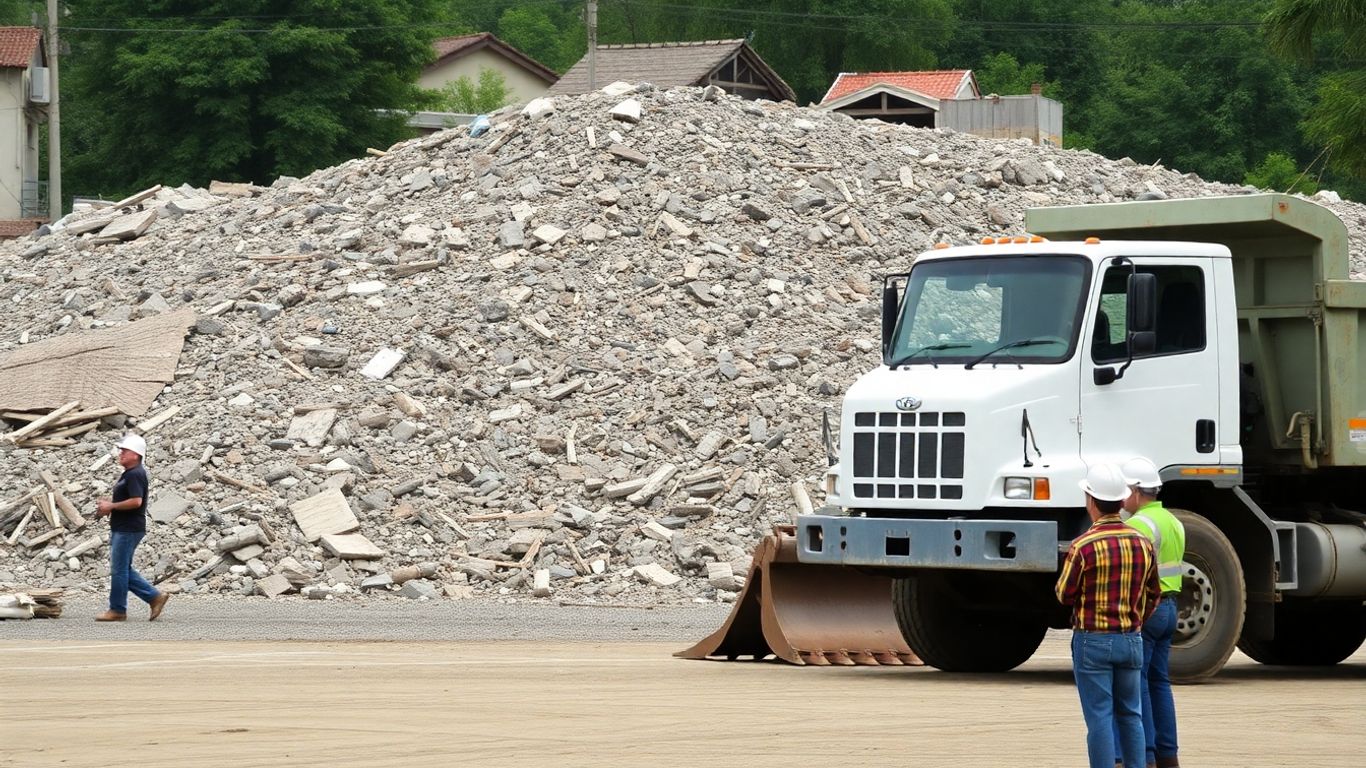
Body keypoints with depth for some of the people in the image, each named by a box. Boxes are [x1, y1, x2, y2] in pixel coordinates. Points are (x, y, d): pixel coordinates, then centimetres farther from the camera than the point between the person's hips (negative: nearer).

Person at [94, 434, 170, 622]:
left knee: (119, 570, -4)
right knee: (124, 570, 13)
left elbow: (136, 501, -26)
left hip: (129, 530, -11)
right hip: (121, 529, 11)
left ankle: (117, 610, 4)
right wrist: (107, 503, 10)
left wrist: (111, 506, -18)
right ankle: (154, 597, 15)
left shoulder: (135, 474, -16)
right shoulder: (128, 474, 17)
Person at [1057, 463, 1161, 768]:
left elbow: (1065, 595, -7)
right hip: (1131, 640, 5)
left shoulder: (1083, 546, -16)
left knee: (1099, 717, -2)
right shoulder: (1142, 543, 2)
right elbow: (1152, 596, 12)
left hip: (1093, 641, -5)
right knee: (1131, 715, 14)